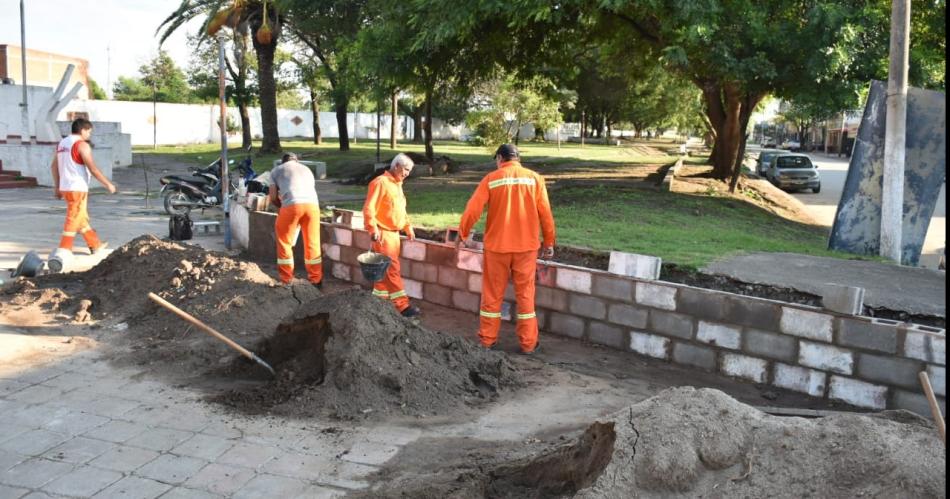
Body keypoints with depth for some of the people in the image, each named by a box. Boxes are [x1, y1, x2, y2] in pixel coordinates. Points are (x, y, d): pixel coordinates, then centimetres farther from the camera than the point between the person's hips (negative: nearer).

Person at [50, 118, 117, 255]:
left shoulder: (62, 143, 13)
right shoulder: (82, 145, -13)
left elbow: (54, 166, 16)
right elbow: (93, 169, -17)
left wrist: (57, 187, 21)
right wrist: (108, 184, -9)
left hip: (65, 187, 9)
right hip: (77, 188, -9)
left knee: (82, 218, 18)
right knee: (74, 220, -4)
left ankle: (95, 245, 29)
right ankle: (64, 250, -4)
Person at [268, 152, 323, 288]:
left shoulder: (276, 171, 24)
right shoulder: (306, 169, 34)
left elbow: (273, 198, 17)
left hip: (292, 205, -3)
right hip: (312, 204, 3)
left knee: (285, 243, 14)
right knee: (312, 244, 14)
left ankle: (286, 281, 18)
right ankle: (317, 280, 19)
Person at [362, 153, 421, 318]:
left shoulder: (397, 184, 16)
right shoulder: (380, 182, -13)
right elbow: (368, 208, -19)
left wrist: (408, 227, 16)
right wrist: (374, 230, -25)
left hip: (394, 233, 9)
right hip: (383, 233, -9)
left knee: (386, 269, 13)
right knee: (392, 268, -8)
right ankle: (403, 306, -8)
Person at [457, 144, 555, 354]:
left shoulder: (491, 179, -3)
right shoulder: (534, 178, -1)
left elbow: (473, 209, -5)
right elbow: (545, 213, -2)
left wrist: (462, 234, 8)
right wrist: (549, 242, 7)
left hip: (496, 246, 0)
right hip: (526, 246, 1)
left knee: (492, 294, 11)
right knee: (525, 295, 9)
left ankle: (487, 340, 18)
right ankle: (528, 343, 13)